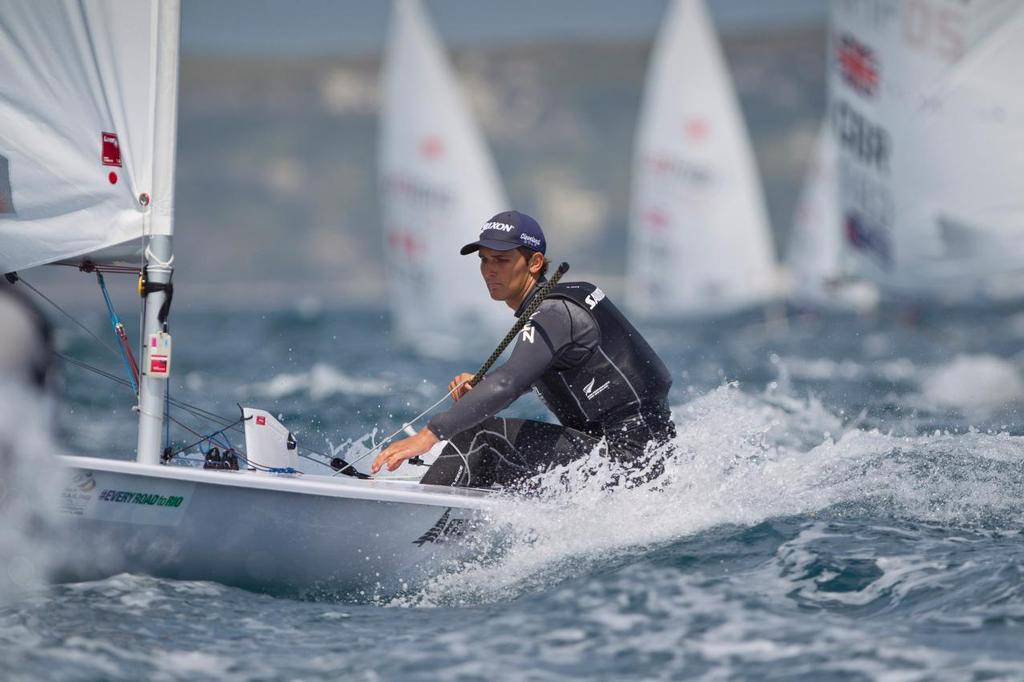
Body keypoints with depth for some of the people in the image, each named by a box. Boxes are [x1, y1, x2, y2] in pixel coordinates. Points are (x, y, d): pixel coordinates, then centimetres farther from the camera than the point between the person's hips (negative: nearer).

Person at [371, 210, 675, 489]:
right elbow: (526, 379, 27)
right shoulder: (558, 301, 13)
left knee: (480, 434, -14)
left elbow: (508, 385, -30)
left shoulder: (555, 313, -17)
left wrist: (428, 435, -36)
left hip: (628, 452, -10)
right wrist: (481, 386, 6)